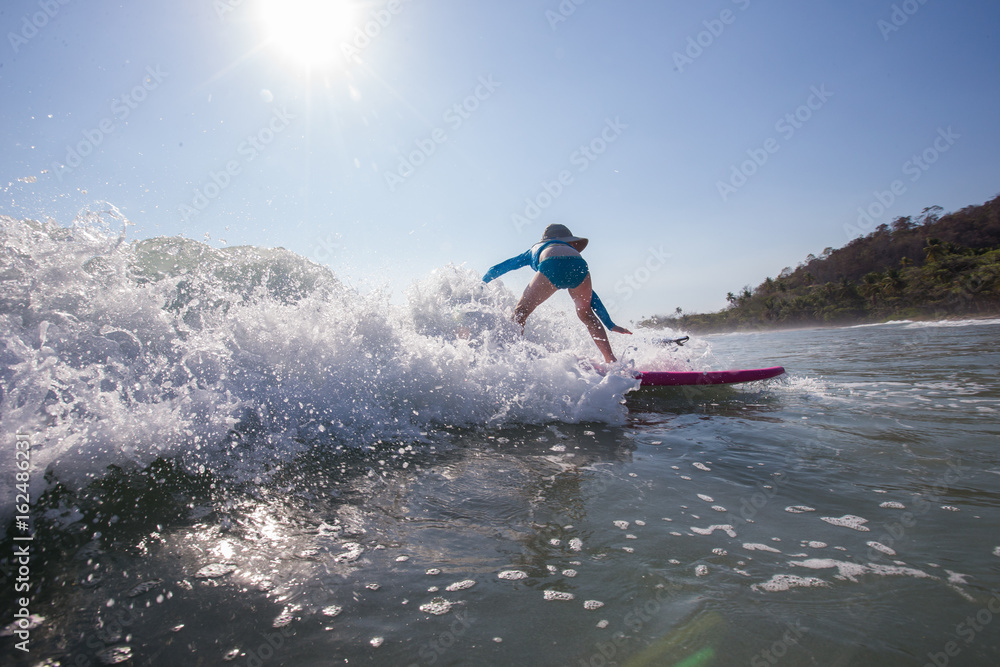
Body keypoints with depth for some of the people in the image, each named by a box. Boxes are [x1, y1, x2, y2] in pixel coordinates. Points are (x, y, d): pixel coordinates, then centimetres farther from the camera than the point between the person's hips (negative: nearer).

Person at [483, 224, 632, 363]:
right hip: (578, 266, 3)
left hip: (552, 267, -3)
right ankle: (612, 361, 19)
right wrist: (611, 325, 45)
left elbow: (496, 269, 45)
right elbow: (592, 297, 41)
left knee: (520, 312, 14)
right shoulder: (573, 250, 44)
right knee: (586, 313, 25)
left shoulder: (534, 249, 42)